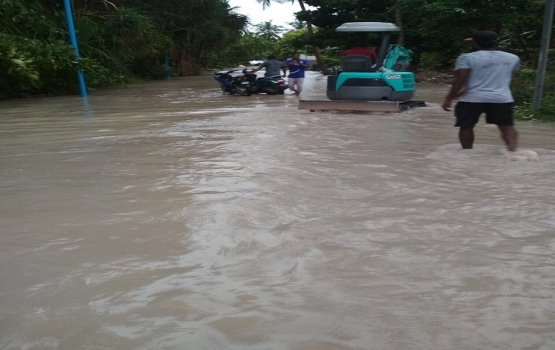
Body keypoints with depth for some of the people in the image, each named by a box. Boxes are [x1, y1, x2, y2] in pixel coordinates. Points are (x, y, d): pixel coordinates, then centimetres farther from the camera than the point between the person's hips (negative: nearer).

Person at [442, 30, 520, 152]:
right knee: (506, 126, 7)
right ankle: (512, 149, -11)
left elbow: (459, 80, -11)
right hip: (502, 98, 3)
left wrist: (449, 98, -6)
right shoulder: (512, 58, 13)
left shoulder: (467, 57, -3)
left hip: (472, 98, -3)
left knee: (466, 127, 11)